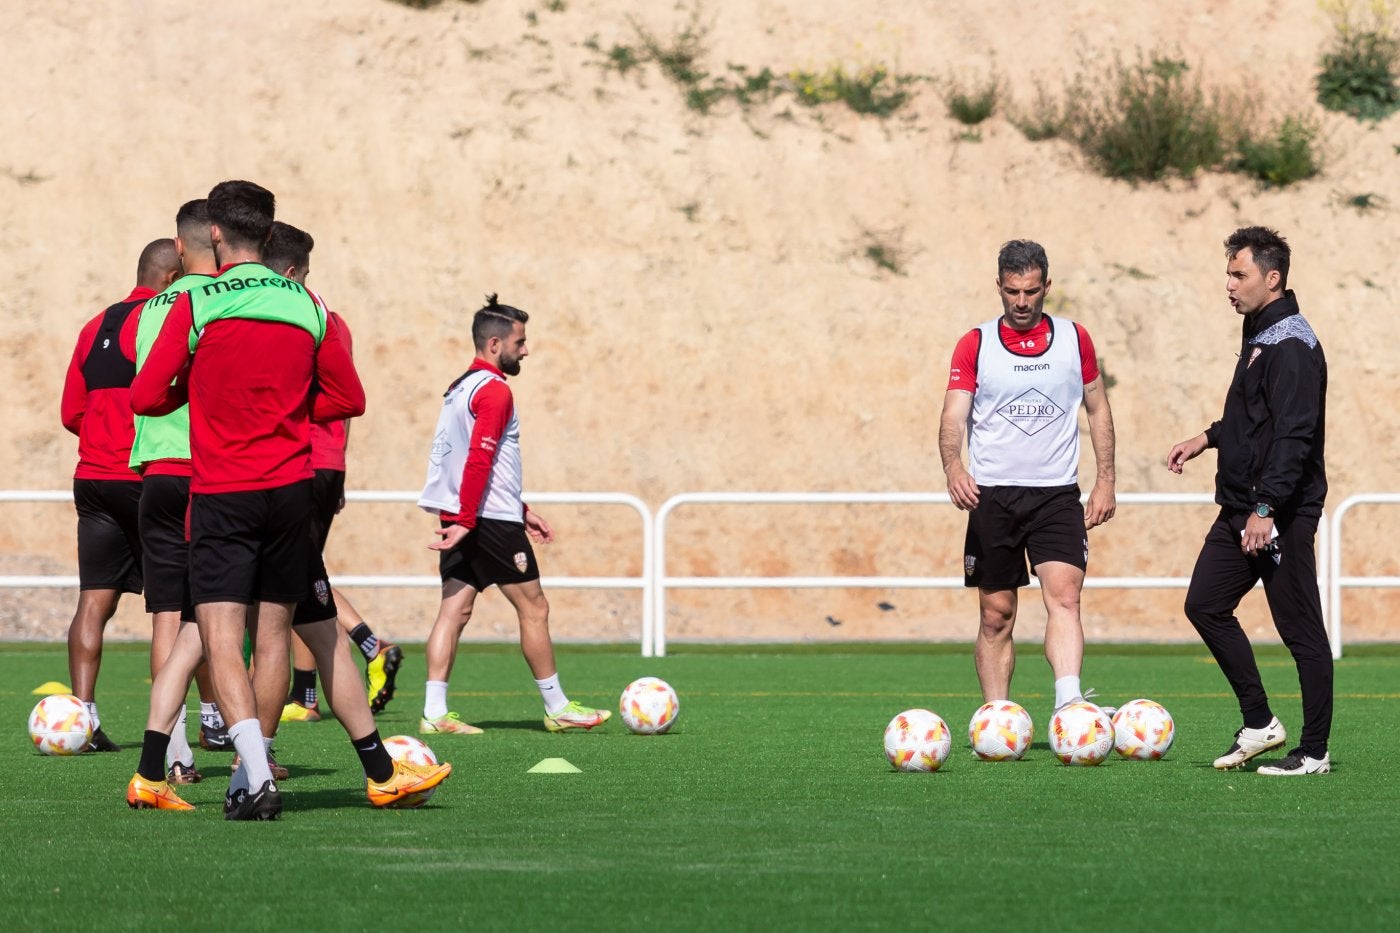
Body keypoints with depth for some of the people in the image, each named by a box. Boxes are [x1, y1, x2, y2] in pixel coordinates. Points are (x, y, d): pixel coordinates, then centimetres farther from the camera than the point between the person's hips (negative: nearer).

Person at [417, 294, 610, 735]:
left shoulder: (460, 388, 19)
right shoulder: (494, 391, -12)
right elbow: (479, 461, -22)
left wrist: (521, 509, 28)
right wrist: (466, 521, -24)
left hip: (460, 517, 9)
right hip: (490, 519, -9)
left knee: (454, 610, 4)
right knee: (533, 608, 1)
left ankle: (434, 713, -4)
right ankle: (558, 708, 8)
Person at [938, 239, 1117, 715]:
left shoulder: (1074, 339, 9)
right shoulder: (975, 345, 4)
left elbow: (1098, 409, 16)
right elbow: (954, 416, -4)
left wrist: (1104, 481, 8)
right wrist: (954, 466, -24)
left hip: (1057, 493, 0)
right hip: (992, 494, 0)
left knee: (1064, 595, -19)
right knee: (996, 615, 3)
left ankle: (1068, 704, -32)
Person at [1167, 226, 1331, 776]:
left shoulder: (1291, 346, -17)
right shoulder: (1259, 336, 14)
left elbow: (1294, 435, -24)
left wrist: (1266, 509, -28)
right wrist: (1209, 438, 25)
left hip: (1282, 515, -10)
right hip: (1241, 507, 10)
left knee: (1300, 628, -3)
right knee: (1205, 605, 11)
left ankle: (1314, 752, 3)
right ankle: (1258, 724, 18)